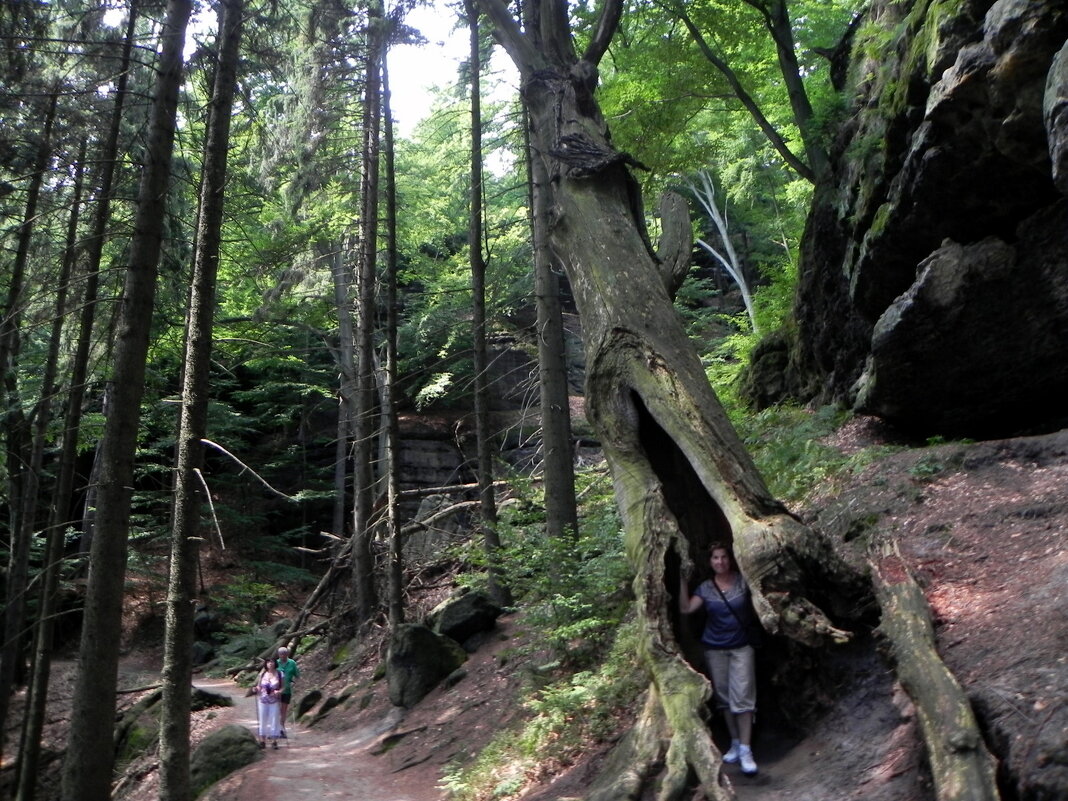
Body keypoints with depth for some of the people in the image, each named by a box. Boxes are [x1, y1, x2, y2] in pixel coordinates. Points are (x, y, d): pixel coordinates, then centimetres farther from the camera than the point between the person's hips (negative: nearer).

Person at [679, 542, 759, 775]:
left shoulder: (742, 581, -4)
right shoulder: (705, 588, 0)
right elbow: (686, 608, -9)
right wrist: (683, 581, -15)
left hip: (740, 647, -3)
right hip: (714, 649, 3)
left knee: (742, 696, -8)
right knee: (723, 697, 9)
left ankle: (746, 750, -6)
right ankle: (735, 743, 21)